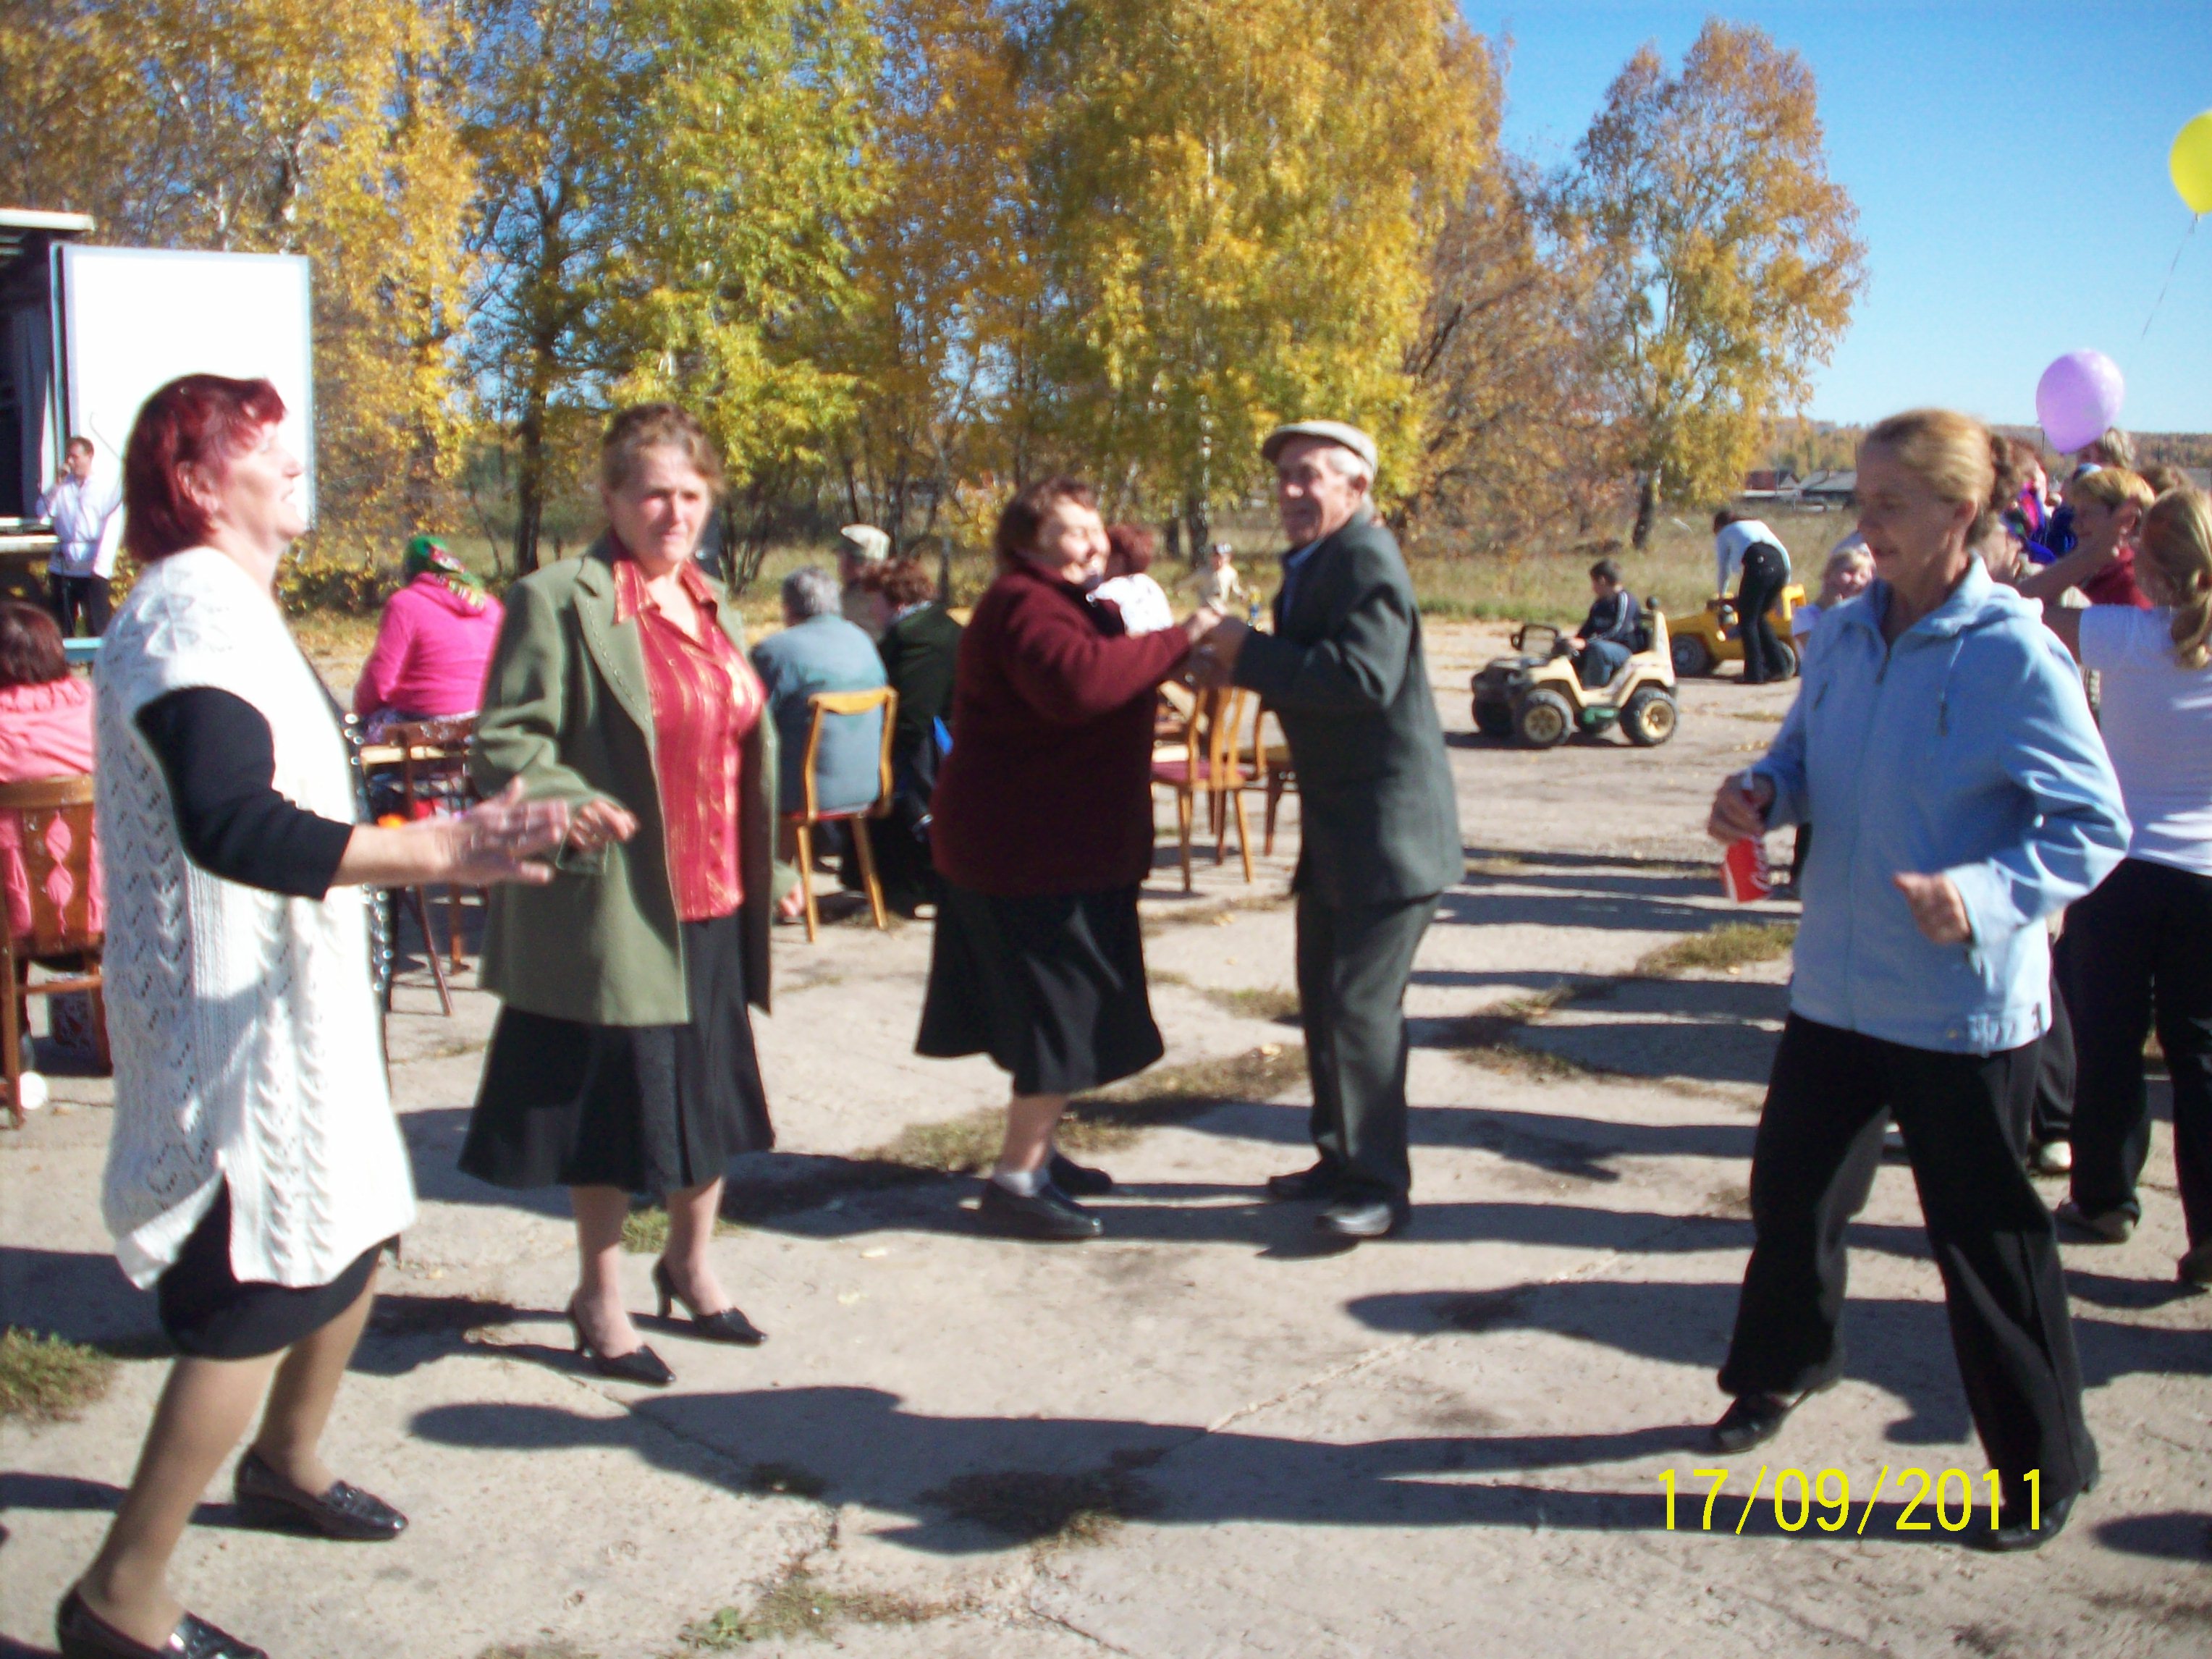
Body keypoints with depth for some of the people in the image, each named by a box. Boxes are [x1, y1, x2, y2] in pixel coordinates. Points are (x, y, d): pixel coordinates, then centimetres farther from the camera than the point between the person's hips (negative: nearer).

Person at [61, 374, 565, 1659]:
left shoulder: (230, 607, 14)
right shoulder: (194, 612, -20)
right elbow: (231, 827, -35)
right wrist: (436, 852, -44)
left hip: (297, 1008, 11)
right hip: (237, 1019, -11)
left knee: (353, 1237, 21)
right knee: (258, 1296, -6)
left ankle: (287, 1464, 42)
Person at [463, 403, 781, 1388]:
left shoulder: (715, 610, 15)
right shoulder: (558, 601, -8)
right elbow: (504, 741, -13)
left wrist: (757, 877, 20)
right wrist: (565, 802, -32)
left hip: (713, 905, 7)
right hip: (613, 909, -7)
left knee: (711, 1091, 16)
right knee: (613, 1104, 4)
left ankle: (691, 1262, 38)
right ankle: (600, 1297, 24)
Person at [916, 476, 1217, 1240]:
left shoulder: (1076, 604, 18)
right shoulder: (1026, 606, -20)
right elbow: (1077, 682, -38)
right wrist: (1179, 637, -34)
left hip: (1061, 847, 11)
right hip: (1030, 854, -11)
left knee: (1059, 1016, 18)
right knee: (1063, 1015, -7)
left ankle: (1035, 1152, 30)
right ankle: (1016, 1181, 1)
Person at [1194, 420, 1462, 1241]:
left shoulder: (1365, 559, -17)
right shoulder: (1316, 563, 13)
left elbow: (1365, 676, -30)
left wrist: (1252, 653, -23)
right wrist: (1242, 666, 0)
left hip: (1388, 827, -10)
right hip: (1338, 826, 10)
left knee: (1362, 1003, -7)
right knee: (1324, 997, 17)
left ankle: (1379, 1184, 4)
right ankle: (1341, 1157, 30)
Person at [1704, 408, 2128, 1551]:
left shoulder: (2015, 656, -16)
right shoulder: (1845, 635, 3)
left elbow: (2095, 826, -14)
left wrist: (1986, 894, -31)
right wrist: (1762, 794, -7)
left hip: (1962, 1007, -6)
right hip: (1836, 984, 6)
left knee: (1986, 1240, 5)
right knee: (1791, 1189, 18)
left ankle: (2045, 1466, 26)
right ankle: (1782, 1366, 45)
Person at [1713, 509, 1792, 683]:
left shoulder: (1724, 533, 24)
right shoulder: (1758, 524, 37)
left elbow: (1723, 568, 27)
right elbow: (1783, 551, 27)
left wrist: (1722, 595, 41)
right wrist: (1786, 579, 30)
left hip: (1758, 565, -6)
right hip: (1780, 565, 6)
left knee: (1747, 620, 1)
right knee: (1759, 617, 20)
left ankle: (1754, 674, -7)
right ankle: (1778, 667, 15)